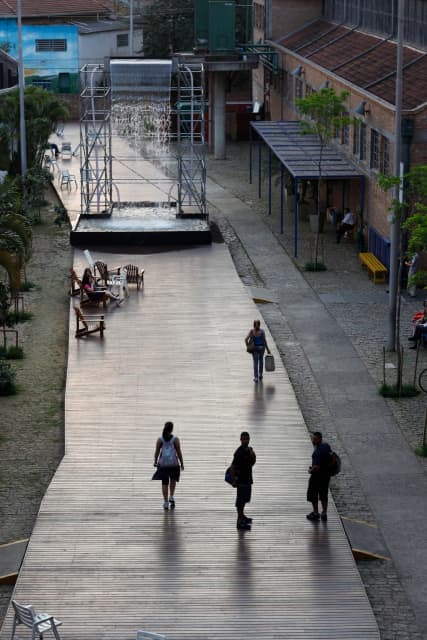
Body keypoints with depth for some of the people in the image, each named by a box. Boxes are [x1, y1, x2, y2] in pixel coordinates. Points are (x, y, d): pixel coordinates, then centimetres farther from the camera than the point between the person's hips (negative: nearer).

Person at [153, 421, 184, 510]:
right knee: (173, 480, 22)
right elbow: (179, 452, -6)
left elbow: (157, 452, -1)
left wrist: (155, 462, 14)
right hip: (174, 463, -1)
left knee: (164, 483, 7)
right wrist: (182, 463, 3)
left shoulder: (160, 439, -3)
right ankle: (171, 497, 6)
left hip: (163, 464, 1)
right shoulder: (175, 439, -6)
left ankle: (166, 502, 6)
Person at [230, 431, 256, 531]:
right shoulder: (239, 452, -19)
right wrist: (233, 480, -19)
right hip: (241, 479, -9)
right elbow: (232, 467, -20)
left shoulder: (248, 450, 7)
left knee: (244, 499, 22)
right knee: (241, 500, -5)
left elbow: (252, 463, 13)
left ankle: (242, 516, 38)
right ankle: (240, 522, -1)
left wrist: (252, 455, -6)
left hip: (247, 478, 9)